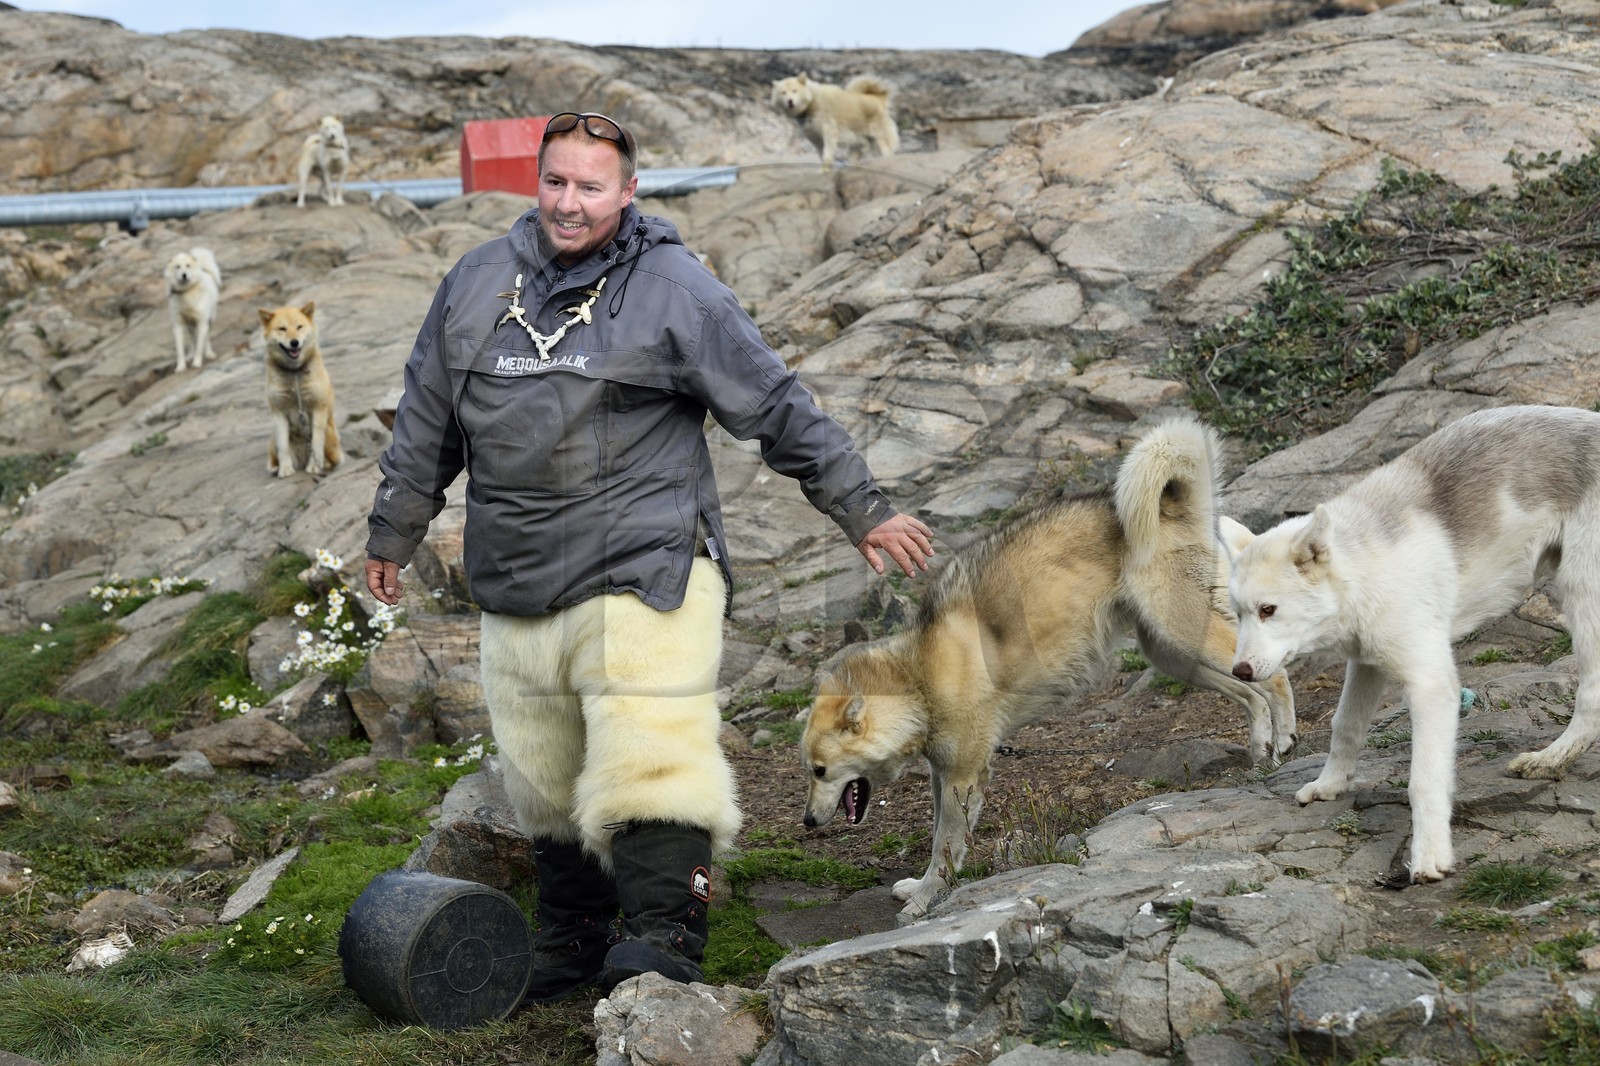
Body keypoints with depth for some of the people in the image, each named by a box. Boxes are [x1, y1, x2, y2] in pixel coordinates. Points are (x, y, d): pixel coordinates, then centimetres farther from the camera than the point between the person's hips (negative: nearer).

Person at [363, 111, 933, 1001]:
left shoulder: (675, 288, -3)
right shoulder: (478, 283, 10)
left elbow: (779, 408, 2)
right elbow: (427, 422, 20)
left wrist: (864, 510, 3)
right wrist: (393, 536, 26)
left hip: (643, 569, -5)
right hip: (517, 588, 5)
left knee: (646, 760, -18)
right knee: (545, 784, 12)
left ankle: (668, 934, -18)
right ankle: (571, 940, 26)